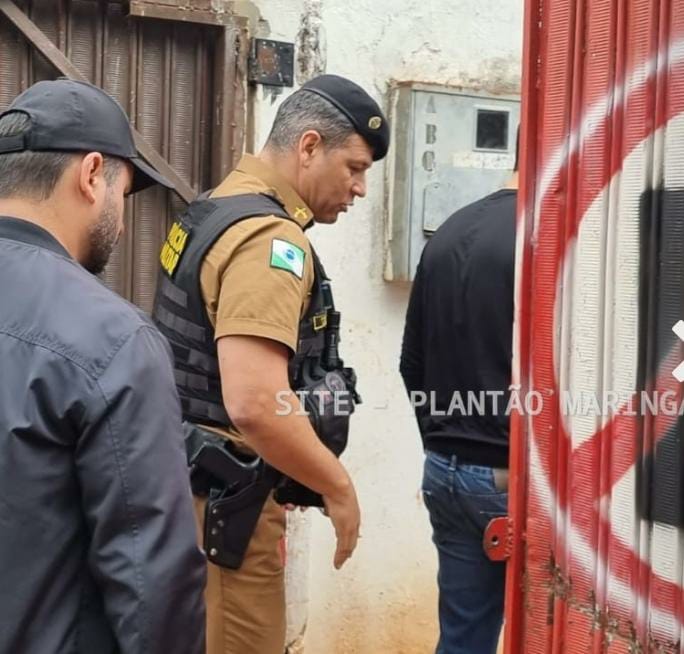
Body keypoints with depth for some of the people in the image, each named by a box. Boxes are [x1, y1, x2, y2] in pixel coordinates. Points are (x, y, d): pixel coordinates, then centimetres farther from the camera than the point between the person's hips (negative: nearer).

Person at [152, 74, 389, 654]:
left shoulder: (218, 210, 11)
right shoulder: (269, 237, -20)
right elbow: (255, 405, -32)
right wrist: (338, 486, -18)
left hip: (194, 485, 10)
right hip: (224, 502, -10)